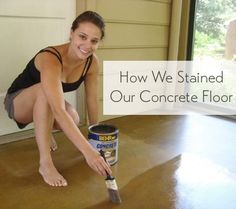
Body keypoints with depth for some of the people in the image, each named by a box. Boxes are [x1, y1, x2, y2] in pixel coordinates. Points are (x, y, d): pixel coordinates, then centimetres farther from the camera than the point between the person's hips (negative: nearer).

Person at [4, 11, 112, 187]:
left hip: (45, 106, 5)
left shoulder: (92, 62, -18)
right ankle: (45, 163, -30)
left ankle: (43, 129, 11)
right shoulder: (50, 58, -38)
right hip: (17, 101, -5)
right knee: (46, 90, -37)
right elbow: (59, 111, -49)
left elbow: (92, 100, -7)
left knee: (73, 120, -26)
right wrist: (88, 151, -54)